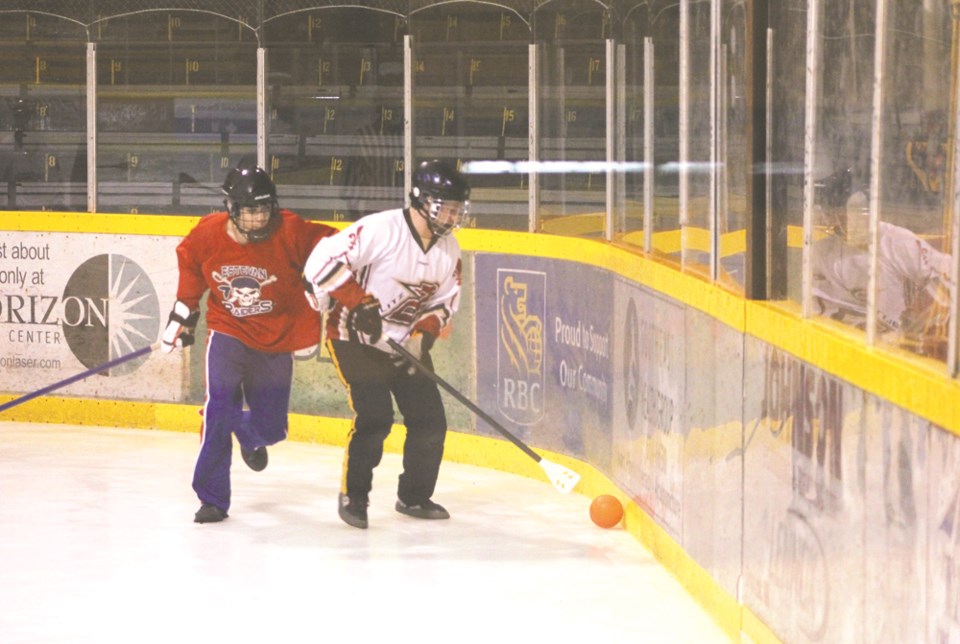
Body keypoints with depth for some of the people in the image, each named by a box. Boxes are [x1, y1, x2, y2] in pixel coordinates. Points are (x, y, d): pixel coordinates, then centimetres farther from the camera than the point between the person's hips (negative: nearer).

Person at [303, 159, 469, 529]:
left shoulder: (448, 249, 0)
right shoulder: (381, 230, -23)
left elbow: (444, 300, 9)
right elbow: (323, 260, -26)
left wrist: (424, 334, -10)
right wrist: (361, 303, -29)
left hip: (406, 343, 7)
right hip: (356, 338, -7)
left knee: (430, 421, 3)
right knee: (375, 419, -16)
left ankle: (414, 496, 22)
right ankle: (353, 496, 2)